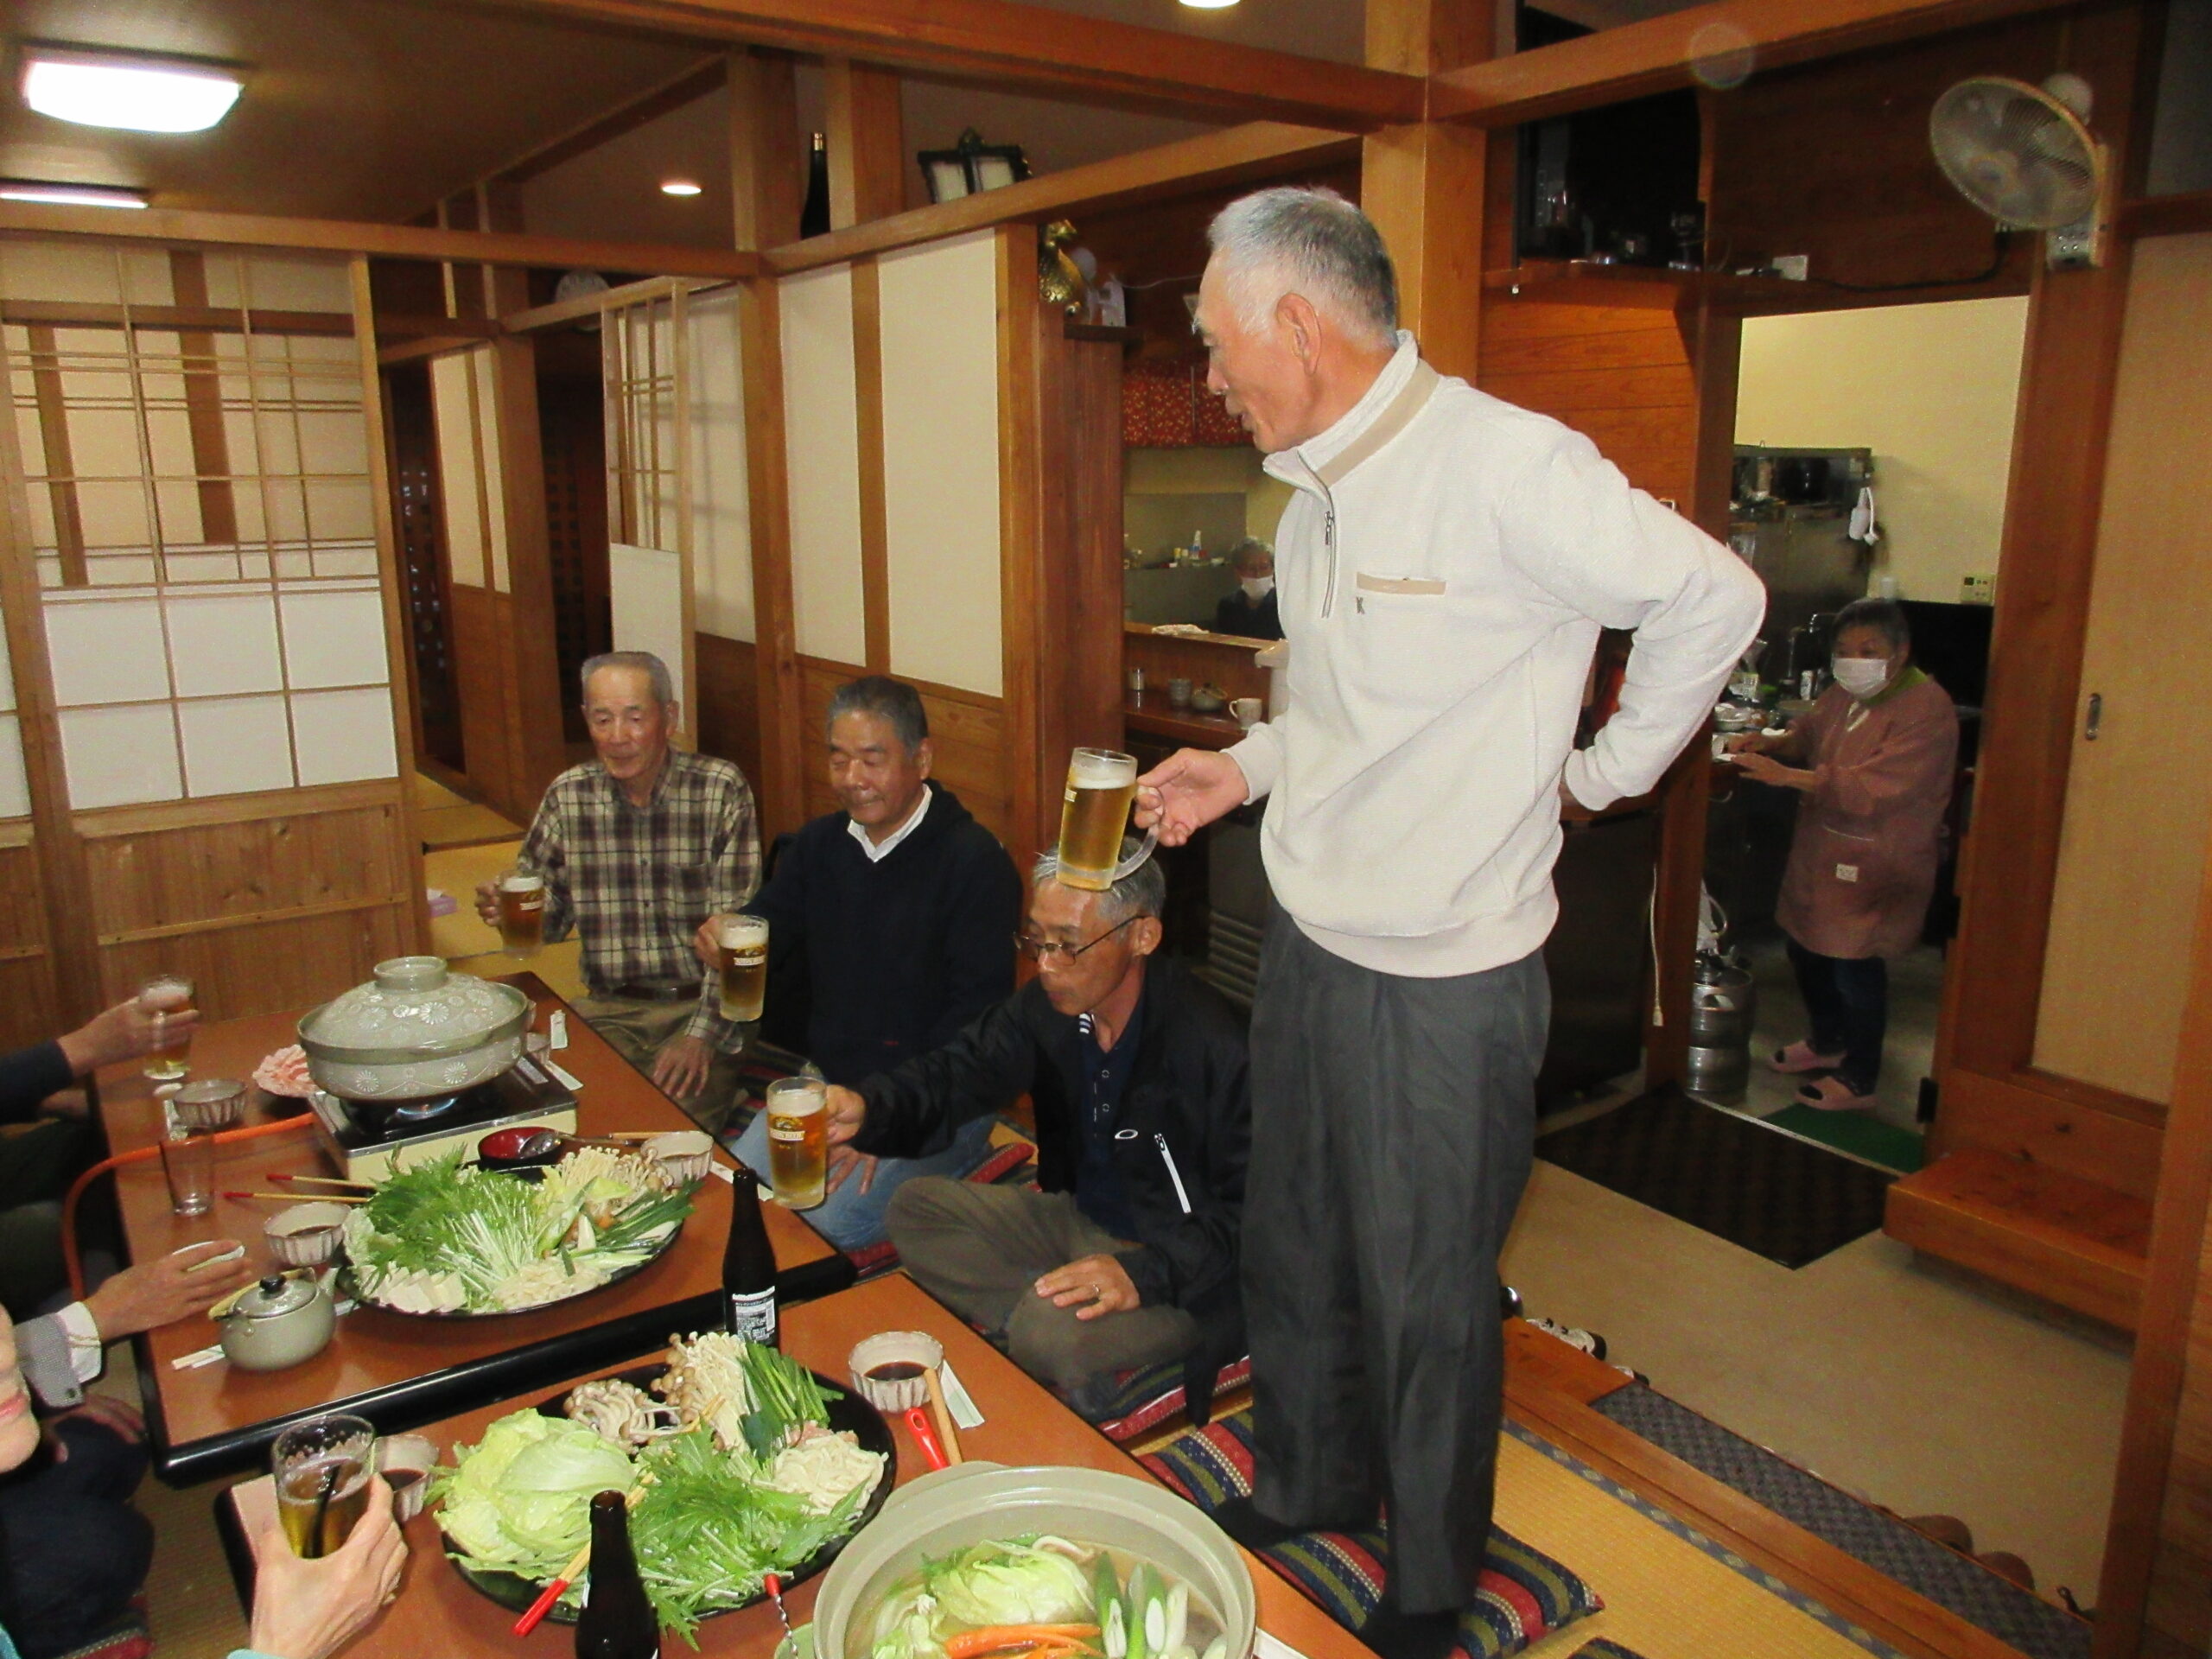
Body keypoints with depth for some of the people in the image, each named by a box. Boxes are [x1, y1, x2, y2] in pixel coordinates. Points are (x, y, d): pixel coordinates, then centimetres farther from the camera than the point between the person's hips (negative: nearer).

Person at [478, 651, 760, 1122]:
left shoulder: (722, 791, -7)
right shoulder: (567, 796, 4)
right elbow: (549, 918, 12)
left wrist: (702, 1035, -20)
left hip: (699, 1006, -3)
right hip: (608, 1009, 3)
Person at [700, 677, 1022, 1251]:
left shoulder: (976, 861, -13)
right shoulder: (818, 844, 8)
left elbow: (977, 1014, -16)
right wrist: (724, 947, -19)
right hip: (826, 1079, 6)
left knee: (827, 1225, -22)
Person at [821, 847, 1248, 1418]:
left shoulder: (1214, 1045, -27)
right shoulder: (1047, 1008, -4)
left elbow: (1252, 1212, -24)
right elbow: (957, 1072, -10)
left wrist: (1146, 1273, -35)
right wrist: (867, 1109, -30)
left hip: (1181, 1261, -8)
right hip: (1079, 1218, 8)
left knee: (1053, 1330, -33)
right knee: (915, 1207, 4)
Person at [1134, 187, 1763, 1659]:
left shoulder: (1505, 464, -19)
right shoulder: (1319, 492, 8)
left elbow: (1715, 599, -12)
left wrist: (1607, 769, -5)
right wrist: (1246, 771, 7)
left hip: (1446, 977, -7)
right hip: (1310, 945, 8)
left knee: (1427, 1299, 11)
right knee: (1293, 1252, 21)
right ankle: (1307, 1492, 47)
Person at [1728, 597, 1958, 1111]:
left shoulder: (1926, 710, -20)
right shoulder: (1844, 692, 5)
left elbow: (1873, 788, -30)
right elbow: (1808, 736, 21)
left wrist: (1785, 775, -35)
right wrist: (1769, 744, -2)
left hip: (1876, 862, -8)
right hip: (1822, 848, 8)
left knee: (1855, 963, -1)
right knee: (1804, 944, 18)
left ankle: (1859, 1079, 16)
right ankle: (1827, 1041, 41)